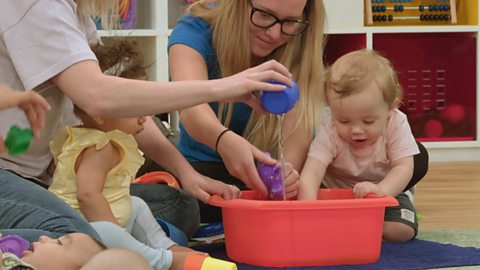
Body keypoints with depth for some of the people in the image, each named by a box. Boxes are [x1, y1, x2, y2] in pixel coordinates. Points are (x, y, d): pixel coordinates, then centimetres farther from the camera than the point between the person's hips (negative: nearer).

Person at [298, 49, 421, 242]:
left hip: (384, 192, 2)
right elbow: (311, 174, -35)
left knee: (404, 230, -25)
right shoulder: (330, 131, -26)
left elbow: (403, 168, -24)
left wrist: (381, 190, -45)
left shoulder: (396, 124, -22)